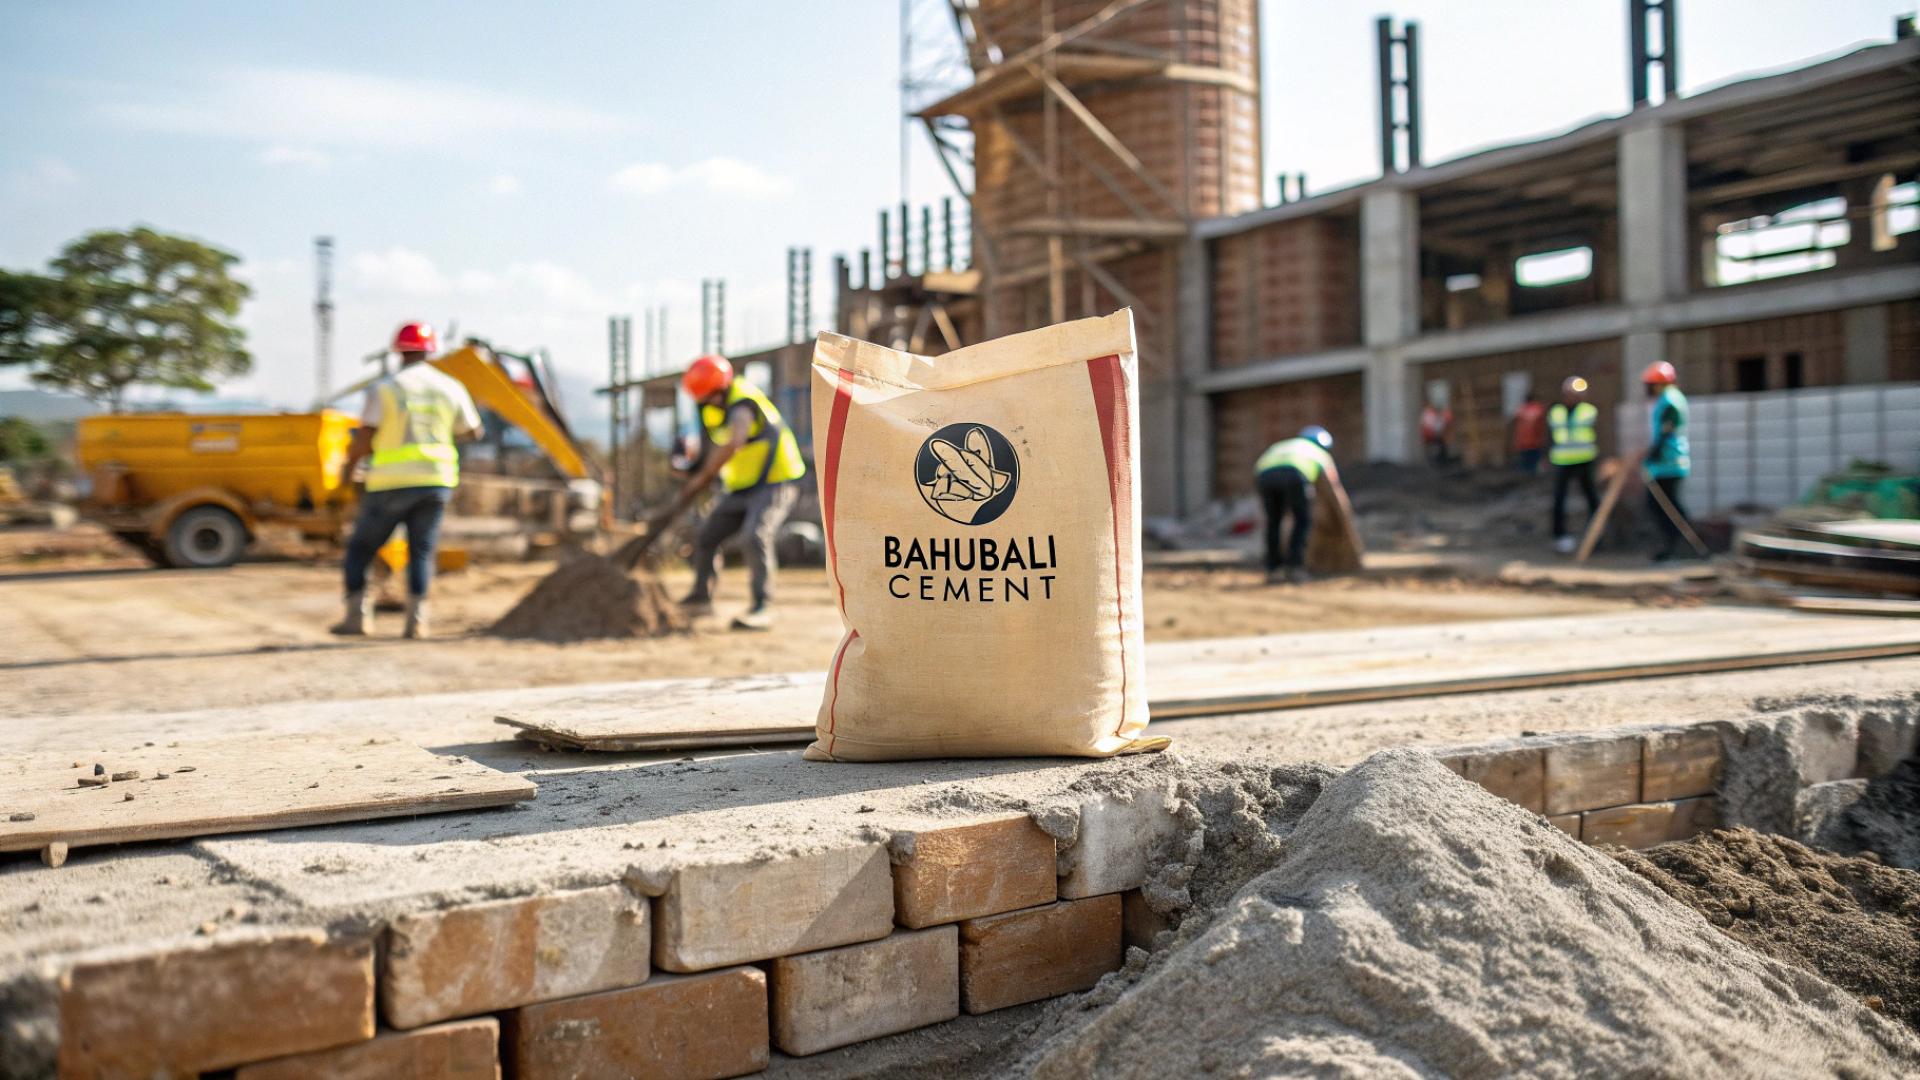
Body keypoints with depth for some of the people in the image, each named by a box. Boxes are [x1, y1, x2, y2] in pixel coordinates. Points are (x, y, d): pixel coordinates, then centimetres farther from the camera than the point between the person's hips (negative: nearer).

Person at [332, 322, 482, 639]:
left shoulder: (383, 388, -5)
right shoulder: (451, 387, 5)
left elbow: (364, 439, -10)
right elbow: (472, 431, 14)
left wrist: (349, 465, 6)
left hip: (391, 482, -3)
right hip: (436, 481, 3)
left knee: (360, 547, 11)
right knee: (422, 551, 8)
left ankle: (358, 614, 5)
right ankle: (416, 617, -4)